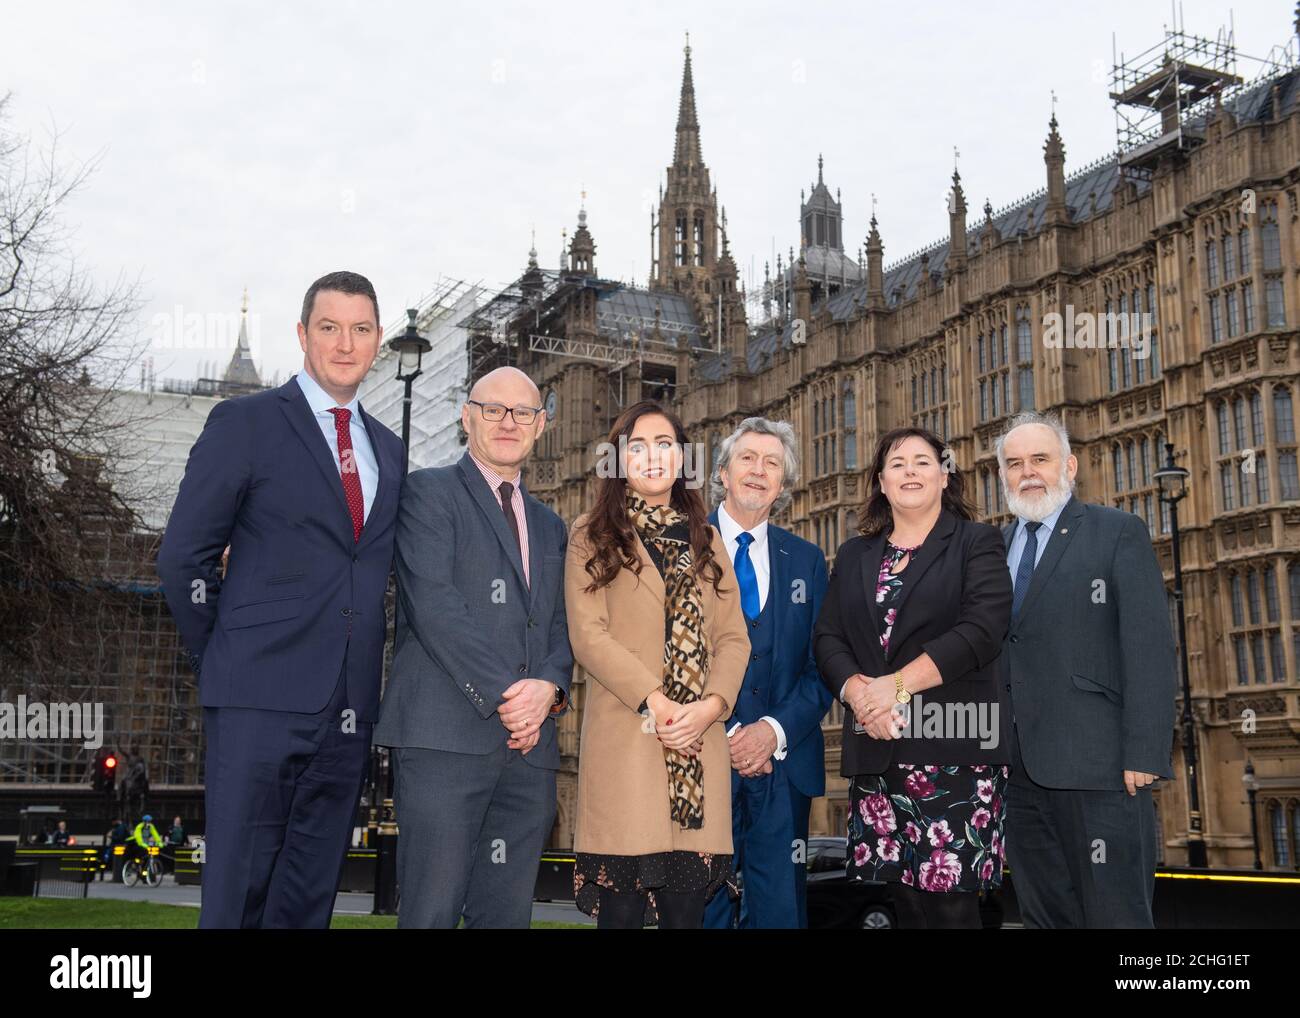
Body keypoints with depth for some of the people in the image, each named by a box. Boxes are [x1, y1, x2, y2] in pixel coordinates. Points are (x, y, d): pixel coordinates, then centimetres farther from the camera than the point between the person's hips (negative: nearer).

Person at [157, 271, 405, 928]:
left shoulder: (389, 452, 17)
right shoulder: (244, 424, 0)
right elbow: (183, 556, -1)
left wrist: (362, 673, 10)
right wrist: (222, 660, 1)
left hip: (349, 709, 5)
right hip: (262, 700, -5)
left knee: (309, 899, 11)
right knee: (236, 893, -1)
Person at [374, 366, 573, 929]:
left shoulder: (550, 527, 25)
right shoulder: (430, 492, 5)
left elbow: (561, 628, 19)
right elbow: (433, 604, -8)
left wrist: (548, 686, -3)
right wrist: (503, 692, -13)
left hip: (530, 743, 6)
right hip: (446, 734, -5)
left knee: (507, 913, 5)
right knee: (432, 910, -7)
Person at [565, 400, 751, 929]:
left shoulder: (706, 540, 20)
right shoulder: (593, 535, 9)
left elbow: (733, 636, 11)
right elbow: (588, 634, -3)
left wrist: (711, 704, -7)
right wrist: (655, 702, -14)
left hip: (699, 746, 3)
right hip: (625, 740, -3)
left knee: (687, 908, 1)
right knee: (622, 908, -5)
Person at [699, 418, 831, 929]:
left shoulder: (806, 560, 12)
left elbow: (822, 666, 8)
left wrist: (775, 730, -8)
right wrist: (720, 735, -12)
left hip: (784, 767, 3)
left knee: (781, 910, 7)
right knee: (700, 910, 4)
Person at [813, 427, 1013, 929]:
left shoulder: (977, 543, 5)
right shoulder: (853, 556, 18)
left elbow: (982, 628, -10)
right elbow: (827, 638, 9)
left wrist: (899, 685, -16)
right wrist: (859, 693, -11)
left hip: (955, 746, -4)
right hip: (876, 750, 4)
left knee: (950, 900, -7)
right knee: (905, 899, 6)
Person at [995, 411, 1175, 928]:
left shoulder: (1119, 532, 1)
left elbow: (1149, 649, -7)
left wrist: (1145, 754, -15)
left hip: (1095, 765, -5)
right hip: (1019, 768, 5)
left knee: (1115, 914, -1)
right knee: (1043, 914, 11)